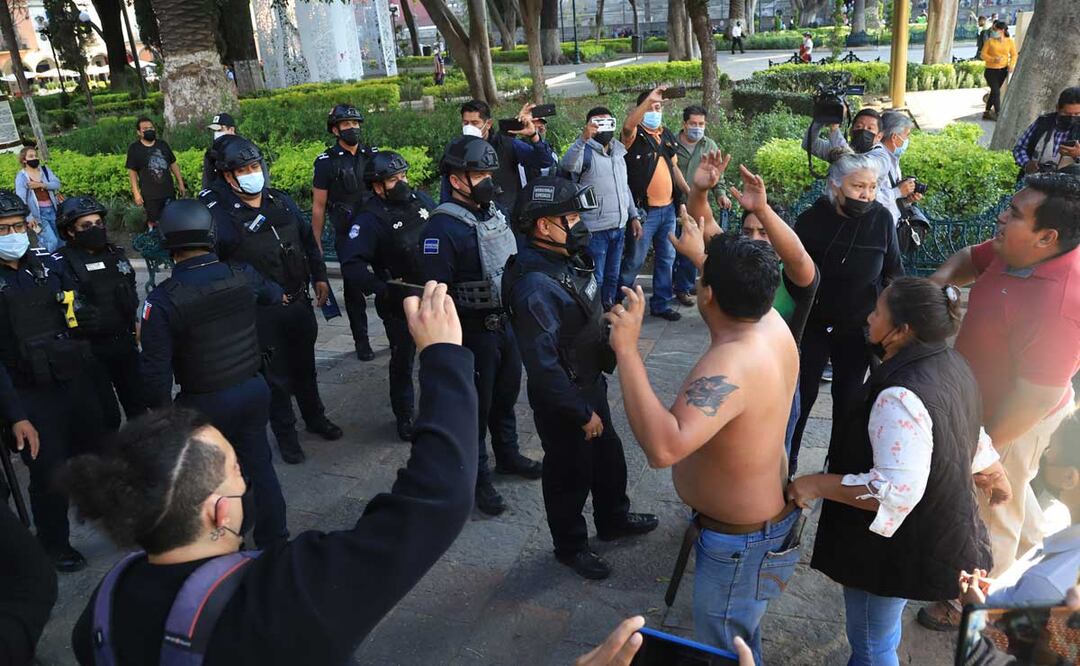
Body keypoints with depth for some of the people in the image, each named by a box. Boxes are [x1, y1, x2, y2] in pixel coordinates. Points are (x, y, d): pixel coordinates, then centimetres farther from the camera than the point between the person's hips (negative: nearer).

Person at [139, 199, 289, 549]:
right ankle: (274, 541, 30)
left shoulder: (163, 300, -19)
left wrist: (162, 411, 0)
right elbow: (271, 292, 20)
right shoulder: (242, 275, -6)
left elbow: (156, 369, -17)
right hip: (253, 389, 4)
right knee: (259, 466, 17)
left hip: (206, 402, -4)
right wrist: (281, 296, 45)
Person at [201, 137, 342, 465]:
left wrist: (319, 277, 11)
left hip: (299, 301, 5)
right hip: (261, 312, -5)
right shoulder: (220, 213, -14)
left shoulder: (281, 200, 4)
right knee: (276, 375, 7)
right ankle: (285, 433, 26)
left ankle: (315, 417, 41)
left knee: (304, 365, 21)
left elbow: (307, 238, 14)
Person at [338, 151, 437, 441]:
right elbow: (350, 262, -27)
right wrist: (382, 290, -32)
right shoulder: (370, 219, -19)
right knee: (402, 360, 10)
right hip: (399, 302, -5)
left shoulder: (420, 200, -1)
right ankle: (404, 417, 29)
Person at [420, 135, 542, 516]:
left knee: (506, 397, 23)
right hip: (475, 333, -8)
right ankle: (478, 478, 26)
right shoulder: (443, 227, -22)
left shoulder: (493, 213, 5)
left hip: (507, 323, 8)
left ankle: (508, 456, 44)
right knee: (477, 407, 8)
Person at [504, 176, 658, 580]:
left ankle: (613, 519, 51)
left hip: (591, 383, 9)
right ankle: (570, 547, 37)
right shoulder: (536, 287, -32)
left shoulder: (567, 261, -2)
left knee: (609, 457, 26)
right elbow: (543, 366, -30)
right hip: (562, 399, -9)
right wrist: (582, 414, -21)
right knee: (571, 474, 13)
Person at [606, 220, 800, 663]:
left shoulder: (727, 368, -38)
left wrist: (627, 350, -45)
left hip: (740, 543, -9)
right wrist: (702, 255, 27)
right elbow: (743, 291, 16)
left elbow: (663, 448, -51)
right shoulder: (774, 324, -10)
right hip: (767, 514, 9)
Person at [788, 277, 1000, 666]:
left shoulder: (901, 397, -32)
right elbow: (971, 440, 13)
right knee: (881, 630, 29)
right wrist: (999, 478, 32)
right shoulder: (951, 365, -1)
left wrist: (818, 484, -27)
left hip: (899, 545, -9)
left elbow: (896, 492, -36)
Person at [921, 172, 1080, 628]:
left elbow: (1036, 397, -34)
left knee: (991, 513, 14)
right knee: (1010, 489, 34)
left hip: (1012, 421, -8)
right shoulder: (1016, 251, -14)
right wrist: (944, 276, -16)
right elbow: (969, 259, 7)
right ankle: (1033, 543, 64)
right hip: (986, 400, 8)